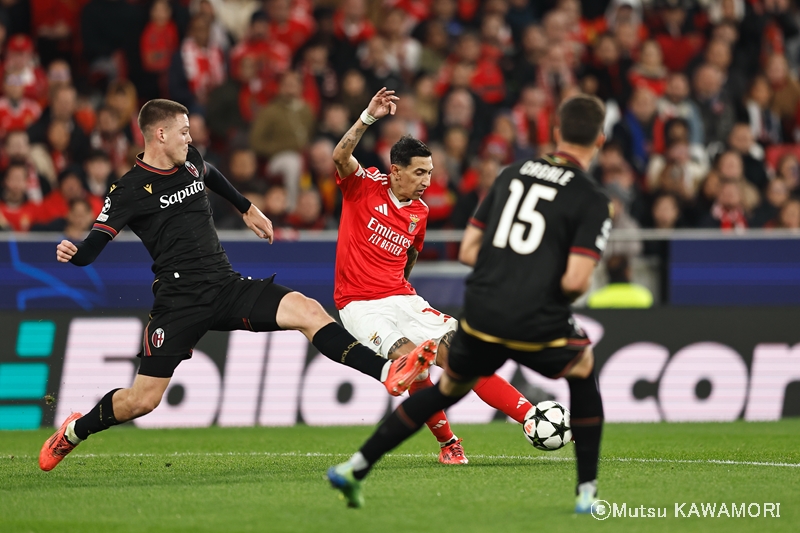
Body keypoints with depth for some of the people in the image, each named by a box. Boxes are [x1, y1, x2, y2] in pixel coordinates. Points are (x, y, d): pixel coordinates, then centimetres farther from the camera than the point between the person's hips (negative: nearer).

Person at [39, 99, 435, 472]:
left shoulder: (190, 161, 10)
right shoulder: (130, 190, -8)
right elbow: (93, 247, -11)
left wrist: (247, 209, 44)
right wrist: (72, 253, -33)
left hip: (227, 286, 5)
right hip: (179, 299, -5)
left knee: (308, 312, -17)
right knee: (143, 400, -6)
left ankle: (387, 373, -26)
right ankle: (73, 432, 22)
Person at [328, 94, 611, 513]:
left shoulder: (511, 175, 14)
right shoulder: (591, 201, -3)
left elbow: (467, 250, 15)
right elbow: (575, 280, -13)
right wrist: (555, 297, 9)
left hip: (480, 315, 4)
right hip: (538, 325, -4)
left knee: (448, 389, 26)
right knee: (583, 373, 26)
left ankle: (356, 467, 22)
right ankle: (587, 492, 21)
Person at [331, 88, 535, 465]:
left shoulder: (419, 212, 10)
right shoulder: (364, 185, -4)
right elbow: (340, 156, -25)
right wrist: (369, 117, -36)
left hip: (401, 298, 5)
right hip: (360, 304, -5)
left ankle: (531, 415, -12)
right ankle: (447, 443, -11)